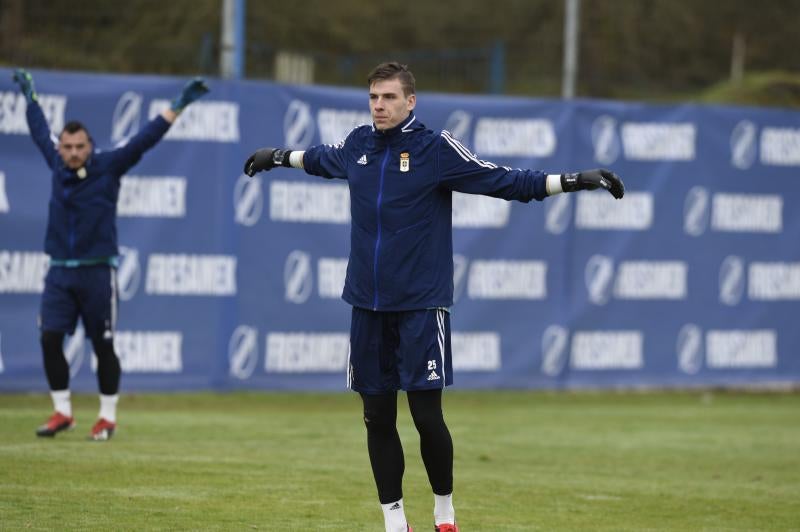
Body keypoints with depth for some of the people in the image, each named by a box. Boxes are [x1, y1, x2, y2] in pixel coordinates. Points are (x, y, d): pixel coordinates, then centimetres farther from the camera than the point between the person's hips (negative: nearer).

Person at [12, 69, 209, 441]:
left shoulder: (108, 167, -4)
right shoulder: (57, 166, 7)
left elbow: (145, 139, -9)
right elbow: (40, 133, 24)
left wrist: (178, 106, -15)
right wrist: (29, 95, 36)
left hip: (97, 272, -4)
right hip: (60, 272, 4)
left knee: (103, 345, 1)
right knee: (50, 339, -4)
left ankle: (108, 417, 11)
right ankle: (62, 413, 6)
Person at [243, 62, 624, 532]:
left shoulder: (436, 149, -8)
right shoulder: (357, 145, 6)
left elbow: (503, 180, -9)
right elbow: (322, 158, 30)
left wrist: (575, 181, -17)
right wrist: (281, 157, 46)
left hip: (422, 305, -5)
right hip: (368, 306, 5)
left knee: (427, 414, -7)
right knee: (378, 417, 6)